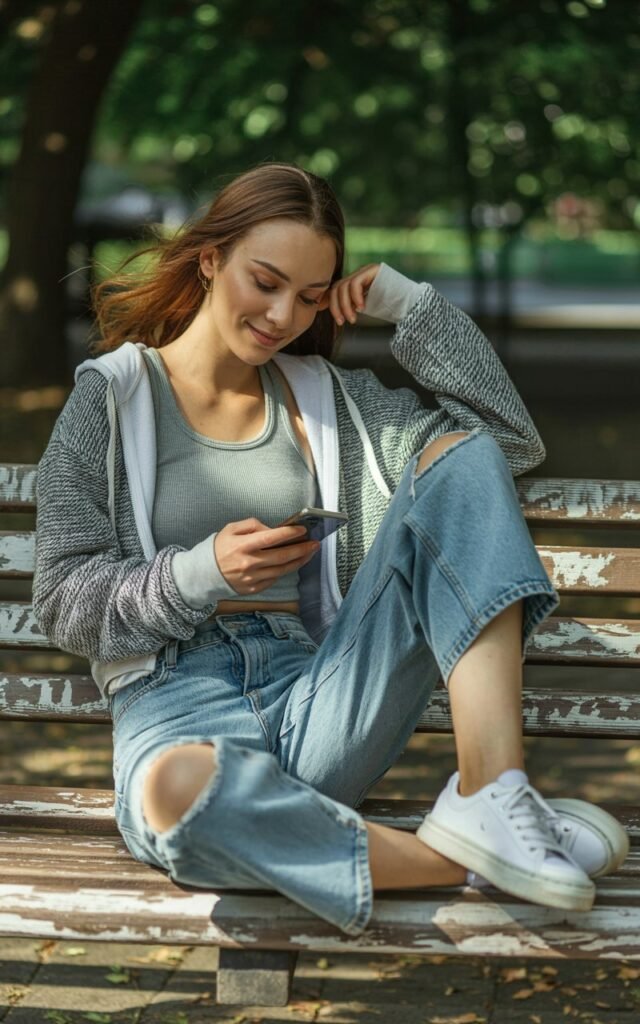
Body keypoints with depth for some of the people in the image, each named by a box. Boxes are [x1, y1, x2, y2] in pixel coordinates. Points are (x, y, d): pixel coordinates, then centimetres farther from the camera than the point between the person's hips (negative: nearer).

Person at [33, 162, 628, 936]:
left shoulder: (324, 394, 17)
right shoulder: (113, 395, 7)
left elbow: (509, 437, 12)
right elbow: (64, 602, 2)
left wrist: (405, 302, 7)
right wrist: (203, 573, -15)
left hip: (311, 704, 4)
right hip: (174, 698, -4)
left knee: (464, 458, -13)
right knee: (181, 791, -45)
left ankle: (489, 796, -29)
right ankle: (464, 863, -26)